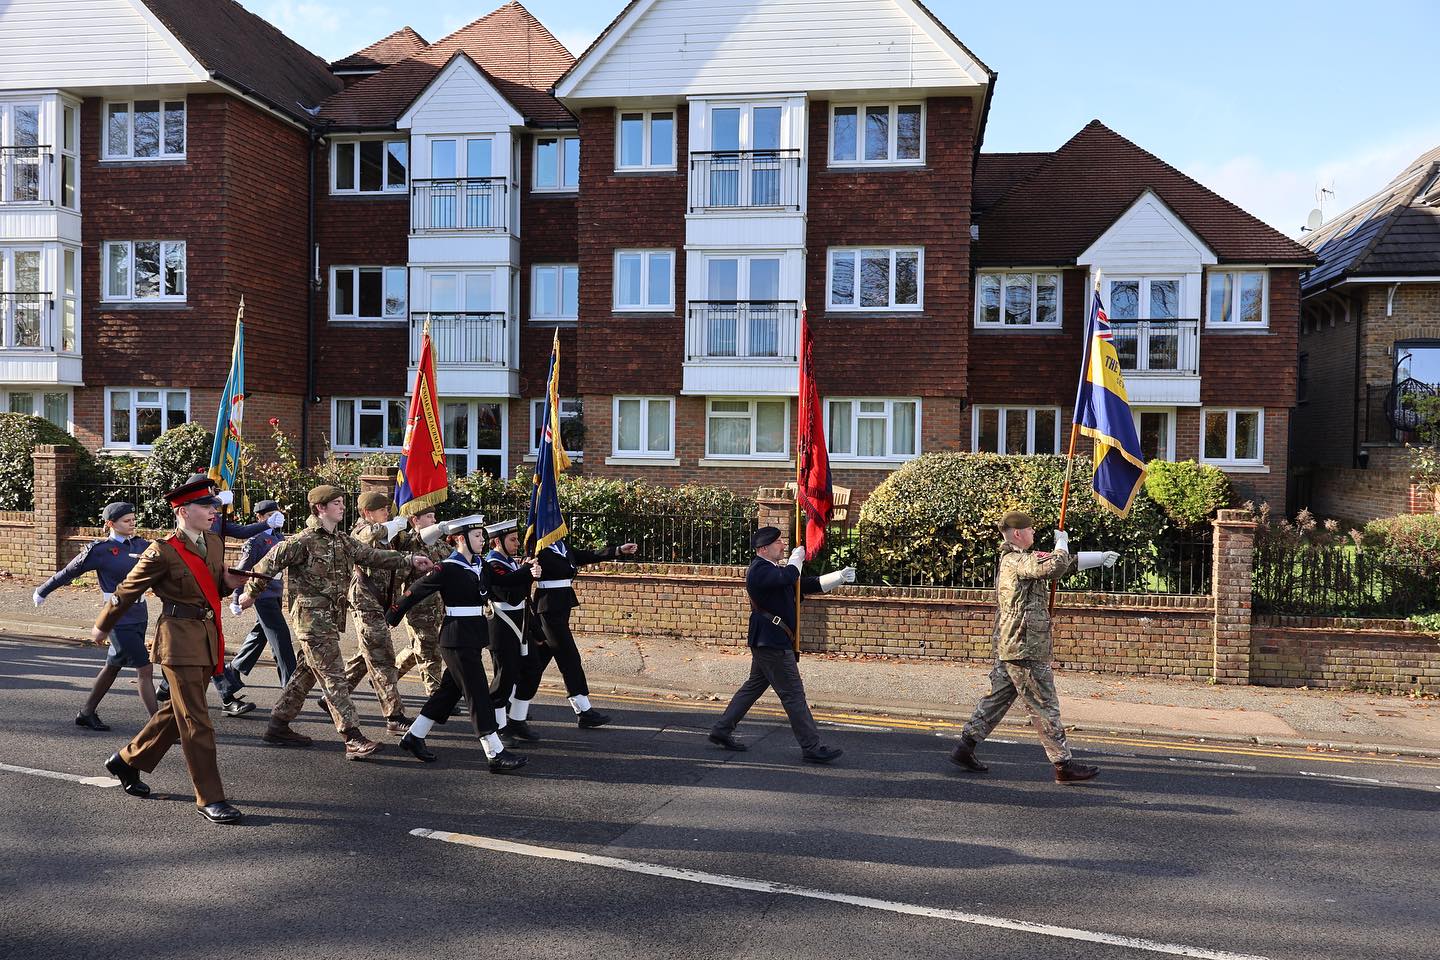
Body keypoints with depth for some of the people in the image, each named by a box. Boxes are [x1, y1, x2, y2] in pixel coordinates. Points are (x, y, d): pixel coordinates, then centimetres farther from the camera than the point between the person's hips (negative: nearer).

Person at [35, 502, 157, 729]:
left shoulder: (139, 544, 7)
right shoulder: (100, 550, -9)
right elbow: (68, 572, 3)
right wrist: (42, 591, 14)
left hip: (139, 616, 7)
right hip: (120, 619, -7)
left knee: (113, 667, 19)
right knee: (145, 670, -9)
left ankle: (86, 714, 36)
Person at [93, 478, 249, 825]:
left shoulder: (214, 543, 9)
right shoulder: (163, 551, -13)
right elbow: (128, 590, -2)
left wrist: (228, 582, -1)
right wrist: (103, 627, 8)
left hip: (209, 638, 8)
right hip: (179, 638, -8)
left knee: (178, 710, 20)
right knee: (196, 721, -5)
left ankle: (127, 761, 41)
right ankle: (210, 799, 1)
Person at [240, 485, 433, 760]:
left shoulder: (343, 541, 12)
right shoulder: (305, 540, -12)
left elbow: (373, 556, 9)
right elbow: (270, 562, -7)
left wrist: (409, 560, 0)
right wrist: (251, 593, -1)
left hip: (330, 618, 8)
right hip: (311, 616, -8)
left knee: (307, 673, 16)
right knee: (333, 676, -10)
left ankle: (278, 726, 28)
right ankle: (353, 739, -11)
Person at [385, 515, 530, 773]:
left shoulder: (480, 566, 11)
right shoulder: (447, 569, -13)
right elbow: (415, 593, -7)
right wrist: (390, 619, -1)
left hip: (473, 639, 9)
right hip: (457, 640, -9)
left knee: (449, 690, 17)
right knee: (478, 694, -7)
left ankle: (413, 737, 31)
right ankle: (496, 754, -3)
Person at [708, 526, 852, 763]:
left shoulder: (774, 570, 17)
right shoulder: (759, 570, -16)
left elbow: (809, 585, 15)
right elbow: (788, 577, -35)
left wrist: (841, 576, 5)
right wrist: (797, 558, -14)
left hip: (767, 642, 11)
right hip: (772, 643, -11)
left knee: (754, 686, 18)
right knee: (793, 694, -6)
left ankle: (721, 730, 26)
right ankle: (812, 748, -1)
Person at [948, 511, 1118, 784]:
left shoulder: (1015, 559, 17)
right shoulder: (1018, 561, -14)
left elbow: (1070, 563, 25)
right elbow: (1056, 567, -30)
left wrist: (1100, 558, 27)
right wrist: (1062, 542, -10)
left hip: (1008, 649, 10)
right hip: (1026, 650, -10)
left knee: (996, 699, 13)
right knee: (1044, 708, -2)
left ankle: (964, 748, 15)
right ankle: (1064, 766, 5)